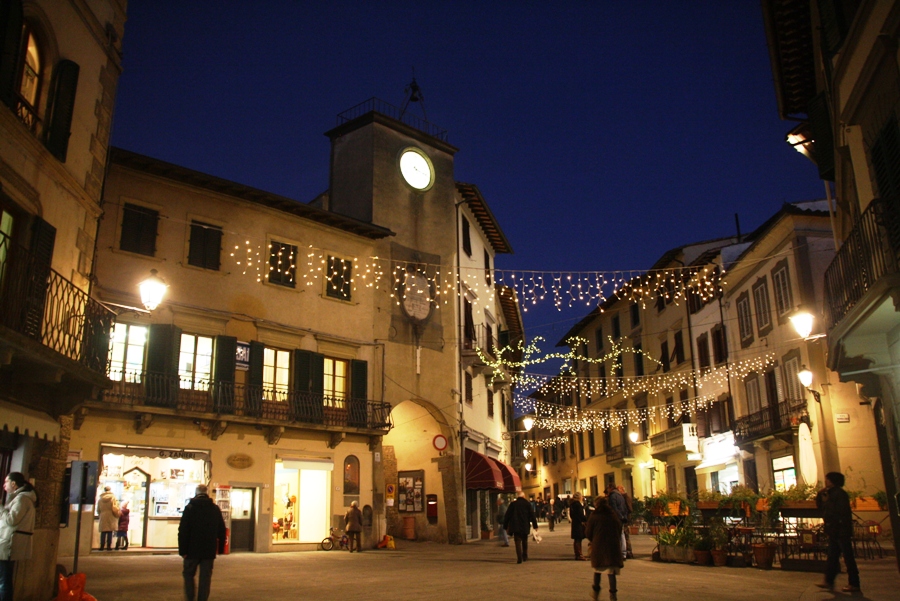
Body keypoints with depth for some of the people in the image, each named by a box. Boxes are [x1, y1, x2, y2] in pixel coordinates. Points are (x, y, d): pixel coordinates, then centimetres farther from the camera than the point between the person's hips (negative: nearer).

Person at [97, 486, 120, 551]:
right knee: (110, 533, -1)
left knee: (103, 533, 6)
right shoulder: (113, 498, -4)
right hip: (110, 518, -3)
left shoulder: (100, 499, 7)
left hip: (103, 518, 3)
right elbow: (115, 509, -10)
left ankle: (102, 546, 5)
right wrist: (117, 515, 6)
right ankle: (108, 546, -3)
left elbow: (98, 510, 11)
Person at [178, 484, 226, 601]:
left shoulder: (190, 508, -3)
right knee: (205, 578, 7)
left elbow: (183, 531, -9)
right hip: (209, 551, 2)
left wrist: (182, 550, -6)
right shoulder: (215, 509, 5)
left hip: (192, 549, -2)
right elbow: (222, 531, 7)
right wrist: (220, 548, 13)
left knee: (188, 574, 13)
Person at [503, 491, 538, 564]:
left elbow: (507, 515, 3)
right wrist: (535, 525, 4)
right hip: (525, 527, 1)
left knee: (518, 542, -3)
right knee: (524, 541, 19)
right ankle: (525, 557, 22)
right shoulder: (527, 504, 2)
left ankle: (519, 558, -14)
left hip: (515, 527, -1)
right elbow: (532, 515, 0)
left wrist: (505, 526, 10)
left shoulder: (513, 504, 2)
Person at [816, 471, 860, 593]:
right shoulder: (831, 493, 15)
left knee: (848, 557, -4)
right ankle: (829, 581, 14)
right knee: (832, 557, 11)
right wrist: (820, 495, 4)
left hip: (841, 530, -10)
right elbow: (820, 506, 16)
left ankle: (854, 584, 2)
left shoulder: (840, 493, -13)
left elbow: (840, 510, -23)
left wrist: (827, 502, -17)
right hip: (834, 530, 10)